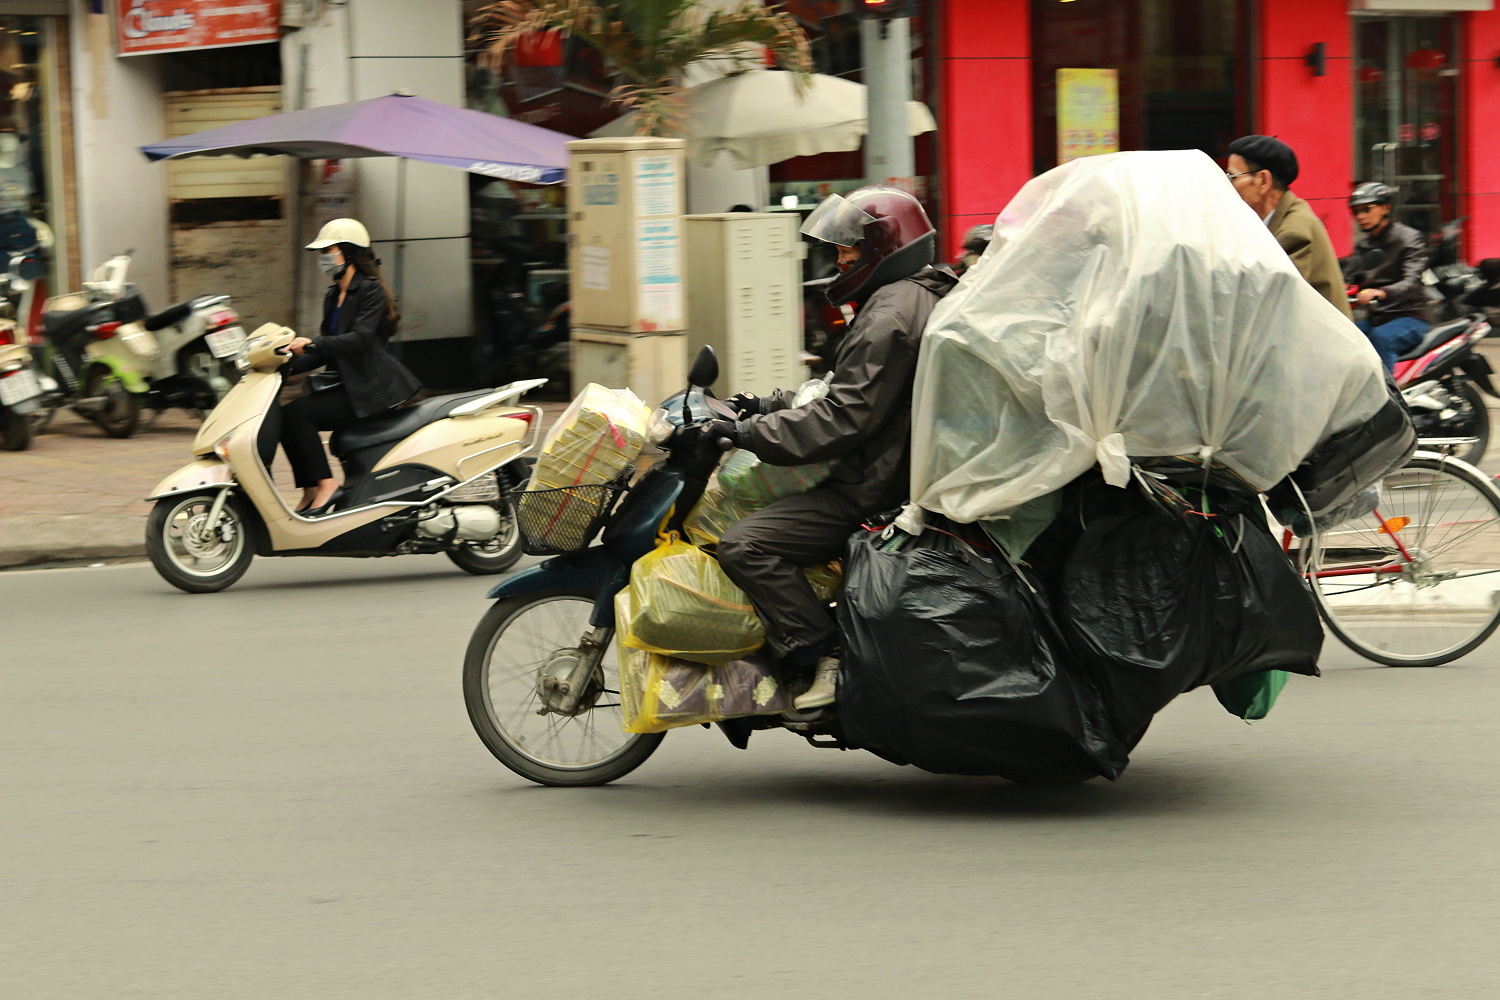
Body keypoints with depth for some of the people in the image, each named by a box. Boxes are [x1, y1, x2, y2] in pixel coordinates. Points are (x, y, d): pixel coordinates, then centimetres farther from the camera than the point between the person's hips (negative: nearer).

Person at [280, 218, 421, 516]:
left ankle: (324, 484, -21)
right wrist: (289, 366, 1)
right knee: (286, 416, -8)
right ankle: (310, 492, -9)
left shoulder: (371, 290, -8)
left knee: (295, 414, -22)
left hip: (371, 389, -9)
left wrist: (312, 344, -33)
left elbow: (360, 338, -22)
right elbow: (326, 349, 18)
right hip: (348, 386, 9)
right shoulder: (333, 297, 19)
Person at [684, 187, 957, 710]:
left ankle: (827, 661, -21)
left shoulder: (891, 313, -17)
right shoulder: (925, 296, 17)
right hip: (907, 472, 12)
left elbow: (847, 417, -24)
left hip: (875, 490, -12)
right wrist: (773, 407, 17)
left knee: (743, 546, -21)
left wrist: (749, 432, -20)